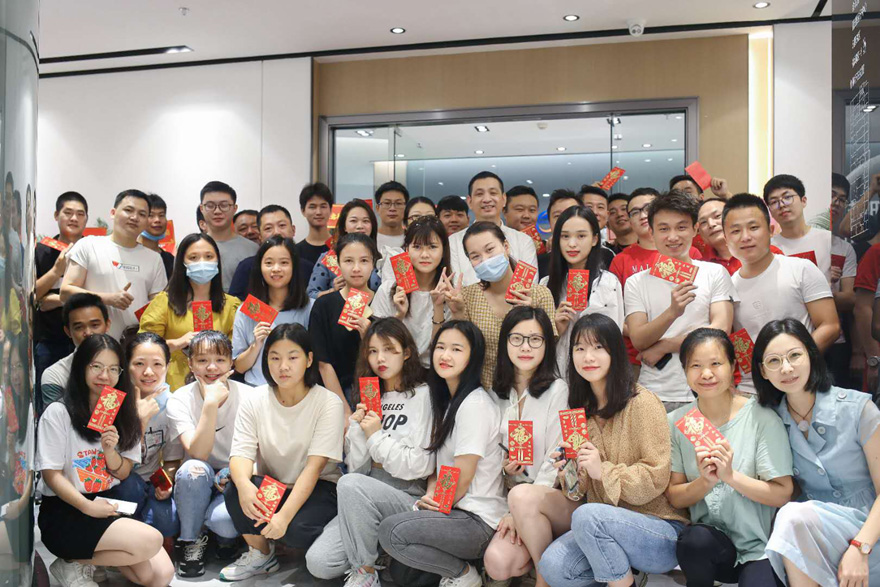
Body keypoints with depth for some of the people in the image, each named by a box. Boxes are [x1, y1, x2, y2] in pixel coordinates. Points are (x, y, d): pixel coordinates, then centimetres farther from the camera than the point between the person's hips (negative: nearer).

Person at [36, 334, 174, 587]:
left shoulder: (122, 413, 9)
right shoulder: (58, 413, -8)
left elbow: (124, 473, 8)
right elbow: (51, 474, -10)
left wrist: (110, 451, -13)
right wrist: (87, 507, -20)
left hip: (109, 504, 6)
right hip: (64, 511, -6)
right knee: (151, 541, -27)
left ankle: (83, 557, 6)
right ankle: (74, 564, -5)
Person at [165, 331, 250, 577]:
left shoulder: (247, 397, -11)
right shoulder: (180, 400, -10)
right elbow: (197, 453, -24)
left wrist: (231, 475, -22)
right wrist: (211, 403, -33)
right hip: (198, 484, 2)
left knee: (224, 520, -34)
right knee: (193, 469, -34)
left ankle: (227, 536, 5)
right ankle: (190, 541, -9)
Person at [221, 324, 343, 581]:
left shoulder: (328, 403, -14)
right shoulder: (254, 400, -3)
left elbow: (314, 466, -20)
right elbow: (241, 454, -12)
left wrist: (285, 515, -32)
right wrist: (244, 484, -37)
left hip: (317, 489, -3)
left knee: (297, 529, -32)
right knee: (235, 493, -27)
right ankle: (261, 555, 0)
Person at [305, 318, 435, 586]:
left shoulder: (422, 396, -4)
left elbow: (420, 467, -10)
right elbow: (356, 466, 9)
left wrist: (377, 436, -11)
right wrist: (358, 430, -7)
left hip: (407, 498, -5)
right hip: (364, 501, 5)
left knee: (351, 484, -33)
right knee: (318, 563, -14)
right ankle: (378, 549, 11)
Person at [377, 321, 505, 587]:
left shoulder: (475, 404, -15)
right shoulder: (446, 401, 13)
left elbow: (462, 480, -15)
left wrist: (433, 505, -1)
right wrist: (429, 496, -7)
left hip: (479, 522, -9)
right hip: (455, 512, 9)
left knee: (391, 531, -24)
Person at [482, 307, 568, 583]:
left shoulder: (557, 390, -6)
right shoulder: (499, 393, 9)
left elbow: (555, 459, -10)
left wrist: (520, 510, -17)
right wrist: (504, 467, -8)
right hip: (513, 496, 3)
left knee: (523, 495, -36)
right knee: (497, 563, -24)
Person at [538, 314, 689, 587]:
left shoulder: (642, 403, -11)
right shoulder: (583, 409, 11)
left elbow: (655, 479, -14)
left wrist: (604, 471, -22)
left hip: (660, 530, -4)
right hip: (605, 522, 5)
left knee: (587, 515, -33)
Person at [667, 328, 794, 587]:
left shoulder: (762, 418, -7)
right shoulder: (676, 423, 1)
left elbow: (782, 494, -7)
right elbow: (674, 497, 0)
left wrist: (731, 475, -21)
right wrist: (705, 482, -19)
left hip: (758, 548, -2)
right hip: (710, 542, 3)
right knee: (695, 537, -31)